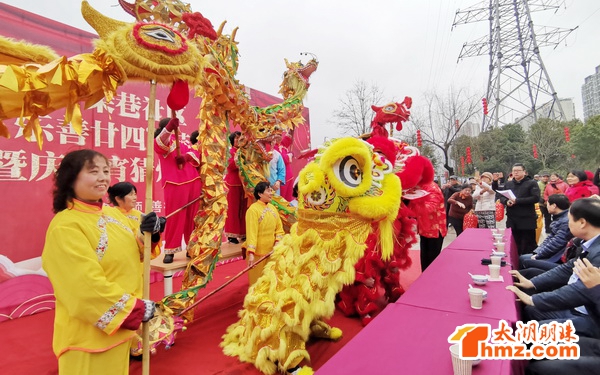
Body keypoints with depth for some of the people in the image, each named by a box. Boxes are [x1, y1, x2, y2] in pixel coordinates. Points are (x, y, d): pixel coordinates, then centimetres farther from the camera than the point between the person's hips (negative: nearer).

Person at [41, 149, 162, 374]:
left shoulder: (113, 214, 3)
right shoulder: (65, 226, -19)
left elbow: (132, 253, 13)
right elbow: (88, 285, -24)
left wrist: (148, 234, -8)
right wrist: (136, 309, -18)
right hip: (89, 336, -7)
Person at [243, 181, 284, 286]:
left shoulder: (272, 208, 6)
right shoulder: (253, 210, -16)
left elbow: (279, 227, 8)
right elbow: (251, 232, -23)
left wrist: (277, 242, -7)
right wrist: (251, 252, -28)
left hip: (271, 250, 6)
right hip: (258, 251, -6)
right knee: (257, 281, 9)